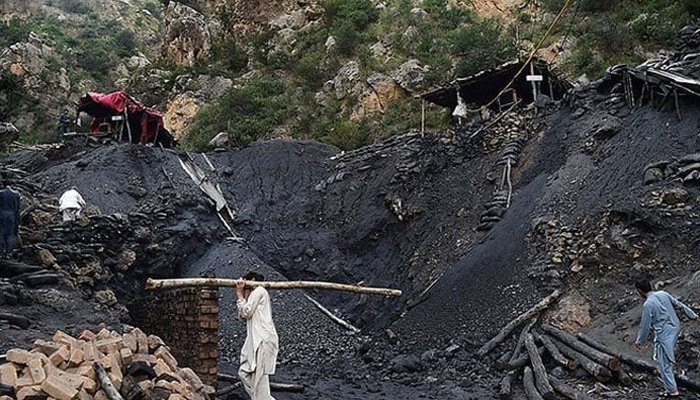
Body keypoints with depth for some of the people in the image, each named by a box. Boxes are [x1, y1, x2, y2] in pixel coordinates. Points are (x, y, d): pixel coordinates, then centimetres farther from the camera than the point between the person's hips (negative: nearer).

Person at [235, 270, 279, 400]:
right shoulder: (254, 294, 24)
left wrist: (240, 295, 0)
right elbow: (242, 316, 17)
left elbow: (246, 312, -11)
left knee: (259, 376, -10)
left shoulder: (259, 291, -3)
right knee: (244, 372, 9)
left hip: (263, 340, -10)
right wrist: (242, 295, 13)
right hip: (256, 340, 10)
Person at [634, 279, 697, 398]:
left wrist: (639, 341, -2)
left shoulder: (648, 304, -22)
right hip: (675, 328, 8)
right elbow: (678, 304, 9)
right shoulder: (663, 294, -2)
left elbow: (645, 325, -15)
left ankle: (673, 391, 8)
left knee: (664, 363, 3)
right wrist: (692, 314, 23)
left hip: (664, 334, -8)